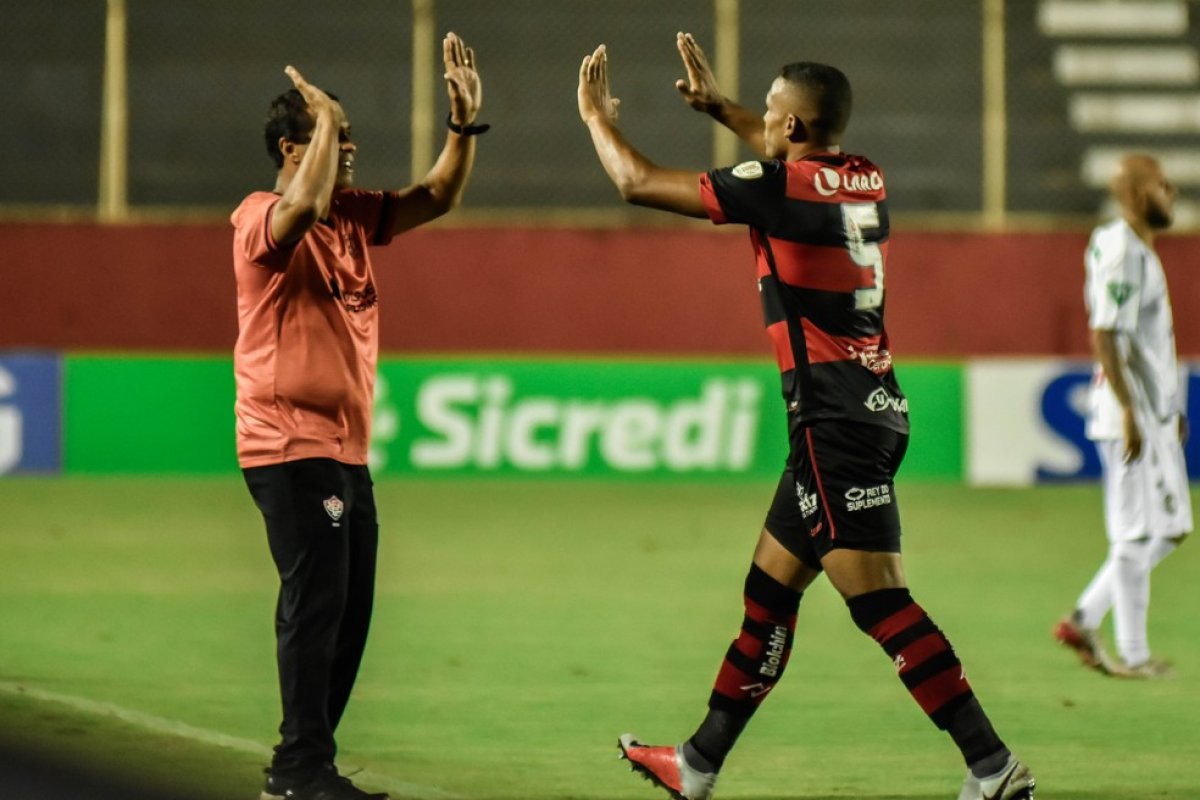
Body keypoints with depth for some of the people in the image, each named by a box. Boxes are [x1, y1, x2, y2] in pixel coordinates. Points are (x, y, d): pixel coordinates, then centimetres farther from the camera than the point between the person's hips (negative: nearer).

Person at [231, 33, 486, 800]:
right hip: (290, 444, -9)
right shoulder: (262, 218, -12)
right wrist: (323, 120, -21)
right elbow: (306, 205, -33)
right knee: (316, 600, -13)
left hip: (348, 449, 9)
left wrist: (464, 124, -2)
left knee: (348, 613, 11)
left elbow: (437, 197, 11)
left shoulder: (356, 215, 12)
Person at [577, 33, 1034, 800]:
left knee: (881, 602, -12)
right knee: (769, 588, 17)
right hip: (872, 409, 9)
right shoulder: (867, 181, 11)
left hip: (835, 417, -9)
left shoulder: (779, 188, -11)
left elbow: (638, 183, -2)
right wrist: (716, 103, 45)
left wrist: (597, 117, 16)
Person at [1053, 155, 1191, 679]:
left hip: (1155, 414, 10)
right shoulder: (1122, 253, -16)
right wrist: (1129, 410, -24)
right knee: (1137, 535, -4)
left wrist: (1170, 406, 23)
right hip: (1130, 417, -10)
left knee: (1170, 527, 13)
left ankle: (1084, 620, 16)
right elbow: (1104, 336, -22)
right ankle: (1132, 654, 3)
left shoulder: (1141, 252, 16)